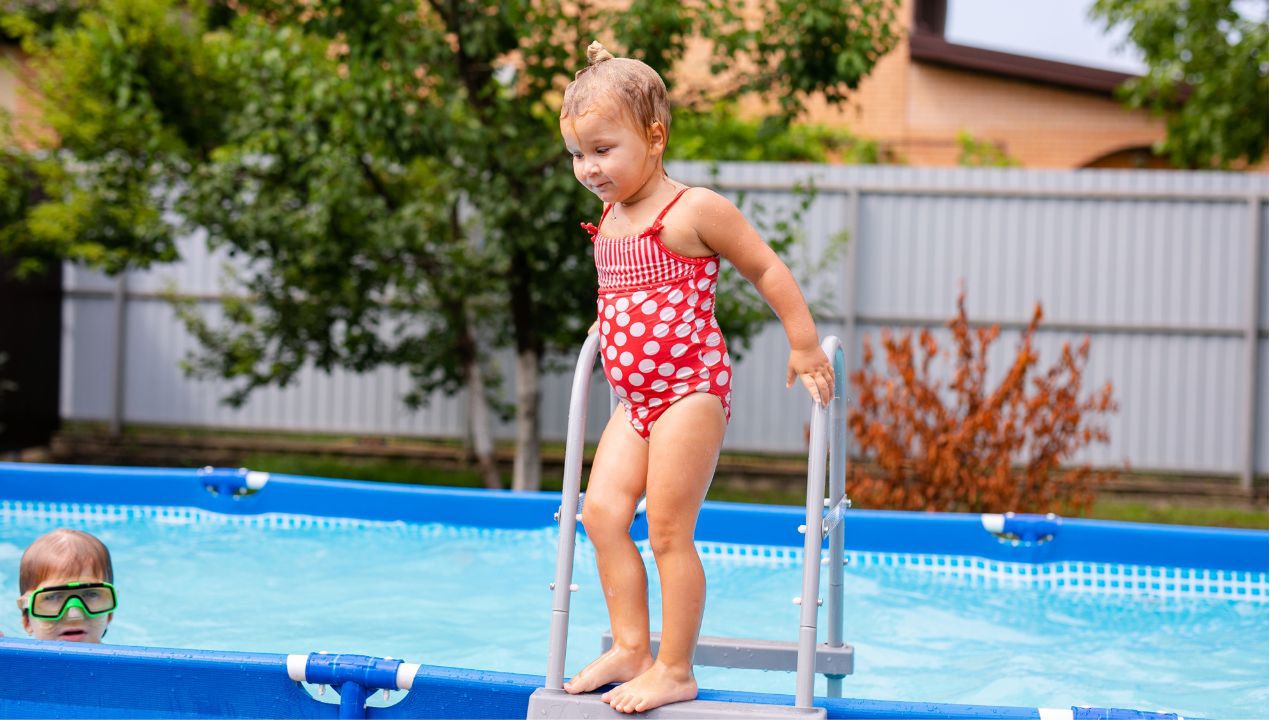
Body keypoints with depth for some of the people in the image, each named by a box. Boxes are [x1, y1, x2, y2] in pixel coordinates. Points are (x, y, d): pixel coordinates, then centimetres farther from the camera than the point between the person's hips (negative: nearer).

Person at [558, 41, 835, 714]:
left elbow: (768, 268, -5)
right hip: (635, 398, 8)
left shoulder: (694, 210, -12)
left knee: (667, 530, -6)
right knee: (602, 508, -4)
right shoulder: (608, 219, 11)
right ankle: (630, 647, 3)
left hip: (691, 388, -8)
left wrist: (805, 347, -2)